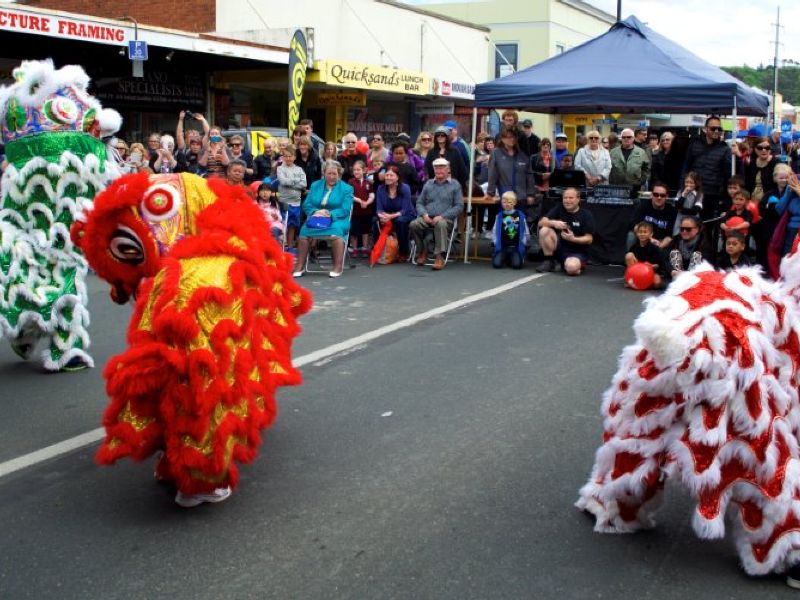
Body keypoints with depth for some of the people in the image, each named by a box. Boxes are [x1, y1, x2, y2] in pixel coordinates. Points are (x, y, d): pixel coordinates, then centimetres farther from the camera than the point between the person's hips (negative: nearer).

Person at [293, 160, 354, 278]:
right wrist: (315, 212, -11)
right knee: (305, 230, -29)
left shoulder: (346, 188, 8)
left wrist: (330, 214, -18)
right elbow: (306, 205, 11)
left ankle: (338, 267, -36)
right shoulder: (315, 185, 18)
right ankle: (299, 266, -28)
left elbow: (345, 210, -3)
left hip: (337, 219, -2)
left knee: (336, 229, -38)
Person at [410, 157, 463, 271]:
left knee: (441, 224, -39)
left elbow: (459, 206, 1)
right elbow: (419, 202, 17)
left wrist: (442, 216, -11)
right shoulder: (428, 184, 20)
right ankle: (422, 251, -6)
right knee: (413, 224, -28)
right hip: (427, 218, 3)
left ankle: (439, 256, -37)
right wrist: (424, 214, -6)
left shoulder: (455, 185, 9)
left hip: (445, 219, -3)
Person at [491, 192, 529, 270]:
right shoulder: (499, 216, 5)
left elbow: (526, 233, 6)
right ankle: (504, 258, 16)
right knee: (496, 264, -20)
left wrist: (523, 244, 1)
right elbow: (495, 232, 7)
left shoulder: (520, 215, 2)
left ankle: (510, 259, 13)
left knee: (517, 264, -24)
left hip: (516, 247, -1)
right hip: (502, 247, 1)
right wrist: (496, 244, -1)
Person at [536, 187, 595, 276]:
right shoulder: (559, 209, 4)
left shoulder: (586, 215, -6)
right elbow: (541, 222, -6)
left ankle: (577, 263, 3)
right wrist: (553, 223, -27)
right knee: (544, 230, -22)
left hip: (577, 252, -3)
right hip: (559, 247, 3)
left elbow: (589, 239, -10)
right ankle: (549, 261, -7)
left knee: (571, 268, -37)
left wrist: (573, 239, -28)